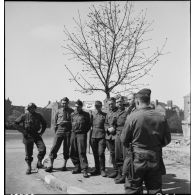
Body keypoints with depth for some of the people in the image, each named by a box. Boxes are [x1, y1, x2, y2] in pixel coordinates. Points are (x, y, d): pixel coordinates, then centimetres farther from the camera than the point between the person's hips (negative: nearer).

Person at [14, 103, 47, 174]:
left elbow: (44, 123, 16)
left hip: (37, 135, 2)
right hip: (28, 136, -2)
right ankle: (29, 167, 18)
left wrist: (41, 131, 7)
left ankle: (39, 162, 6)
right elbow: (16, 123, 2)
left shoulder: (38, 116, 3)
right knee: (28, 153, 1)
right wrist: (22, 130, -5)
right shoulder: (24, 116, -5)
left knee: (43, 148, -15)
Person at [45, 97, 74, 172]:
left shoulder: (71, 112, 5)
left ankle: (64, 165, 15)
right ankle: (50, 165, -3)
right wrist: (56, 132, 8)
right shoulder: (58, 111, 10)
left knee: (66, 148, 4)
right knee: (55, 147, -6)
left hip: (68, 131, -1)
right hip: (59, 130, 1)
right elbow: (55, 123, 14)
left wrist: (66, 122, -12)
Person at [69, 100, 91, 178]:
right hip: (73, 134, 5)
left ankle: (84, 170, -7)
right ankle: (77, 167, 20)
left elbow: (89, 125, 9)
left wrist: (85, 131, 1)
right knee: (72, 152, 6)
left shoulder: (86, 114, 4)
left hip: (81, 134, -5)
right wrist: (72, 130, 11)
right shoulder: (72, 114, 14)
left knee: (81, 152, -11)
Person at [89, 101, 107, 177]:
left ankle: (102, 170, 5)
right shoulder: (92, 114, 12)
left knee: (101, 153, -7)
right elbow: (90, 124, 15)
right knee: (95, 154, 8)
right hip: (93, 136, 3)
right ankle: (96, 169, 21)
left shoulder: (104, 114, 6)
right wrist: (90, 137, 9)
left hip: (101, 136, -3)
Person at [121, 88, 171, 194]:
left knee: (133, 189, 11)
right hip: (155, 159, 3)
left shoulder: (133, 117, -15)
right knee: (155, 189, 16)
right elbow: (167, 140, 2)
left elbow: (124, 139, -7)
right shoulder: (161, 117, -5)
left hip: (137, 158, -3)